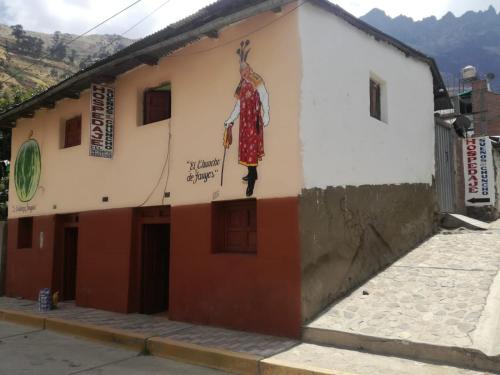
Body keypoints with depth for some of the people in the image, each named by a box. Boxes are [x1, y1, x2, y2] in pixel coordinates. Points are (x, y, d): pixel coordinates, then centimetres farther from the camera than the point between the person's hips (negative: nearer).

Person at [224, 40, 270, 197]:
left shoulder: (256, 81, -2)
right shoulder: (242, 86, 20)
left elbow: (264, 97, -16)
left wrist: (265, 114, -28)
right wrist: (230, 121, 23)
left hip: (254, 118, -8)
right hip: (244, 119, 8)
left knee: (251, 144, -12)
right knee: (245, 145, 5)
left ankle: (252, 176, -14)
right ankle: (252, 173, 12)